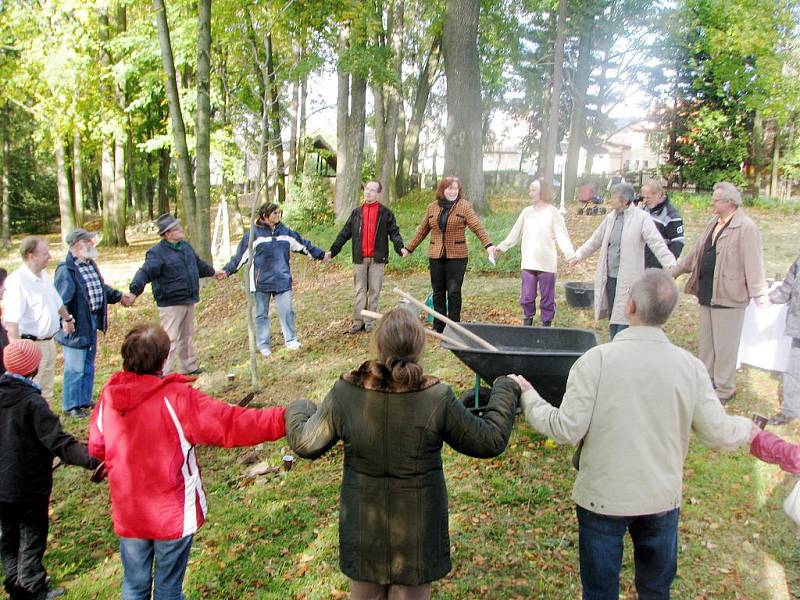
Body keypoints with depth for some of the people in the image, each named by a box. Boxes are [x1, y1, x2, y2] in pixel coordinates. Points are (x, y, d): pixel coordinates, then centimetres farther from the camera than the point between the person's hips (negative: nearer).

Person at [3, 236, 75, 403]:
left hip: (49, 343, 9)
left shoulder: (44, 275, 7)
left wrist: (67, 319, 40)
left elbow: (57, 301, 26)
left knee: (46, 394, 17)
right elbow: (10, 321, -27)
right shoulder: (17, 281, -20)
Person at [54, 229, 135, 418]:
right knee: (75, 367, -1)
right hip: (77, 324, -9)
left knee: (88, 365, 18)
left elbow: (102, 288, 24)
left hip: (92, 321, 9)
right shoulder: (66, 270, -18)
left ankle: (85, 401, 31)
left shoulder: (91, 264, 11)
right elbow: (61, 300, -21)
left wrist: (119, 296, 26)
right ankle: (71, 406, 12)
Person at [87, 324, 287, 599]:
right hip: (173, 515, -4)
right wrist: (286, 419, -23)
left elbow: (96, 447, 6)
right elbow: (232, 425, -26)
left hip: (127, 515, 4)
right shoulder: (177, 399, -26)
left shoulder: (108, 396, -10)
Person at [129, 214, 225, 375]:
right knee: (170, 339, -10)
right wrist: (134, 292, -41)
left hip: (189, 301, 8)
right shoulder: (157, 253, -16)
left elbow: (198, 263, 28)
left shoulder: (185, 246, 10)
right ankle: (163, 374, -5)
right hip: (170, 305, -8)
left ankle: (190, 367, 35)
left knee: (187, 337, 21)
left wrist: (212, 272, 42)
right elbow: (145, 273, -26)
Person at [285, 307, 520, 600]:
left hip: (363, 525, 1)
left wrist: (298, 411, 19)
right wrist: (506, 390, 6)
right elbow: (489, 441, -9)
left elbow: (305, 443, -3)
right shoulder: (437, 398, -22)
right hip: (417, 528, -1)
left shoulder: (344, 393, -18)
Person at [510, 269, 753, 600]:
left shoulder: (596, 360, -21)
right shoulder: (691, 367, -11)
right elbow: (720, 434, -5)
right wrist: (748, 427, 18)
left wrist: (527, 396, -4)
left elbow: (567, 430, -20)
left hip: (602, 497, -2)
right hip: (662, 498, 3)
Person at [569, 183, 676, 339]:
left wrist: (671, 266, -29)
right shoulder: (610, 217, 9)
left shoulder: (642, 218, -10)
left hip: (628, 279, -6)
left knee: (623, 320, -6)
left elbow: (657, 244, -17)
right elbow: (595, 240, 21)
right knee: (612, 319, 15)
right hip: (609, 277, 6)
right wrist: (579, 255, 27)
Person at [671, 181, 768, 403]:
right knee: (706, 342, 17)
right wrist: (674, 271, 22)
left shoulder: (746, 227, -14)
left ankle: (724, 389, 13)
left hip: (729, 296, -8)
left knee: (724, 345, 1)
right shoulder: (713, 224, 12)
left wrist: (760, 295, -21)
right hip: (707, 293, 9)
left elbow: (754, 264, -18)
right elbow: (696, 252, 19)